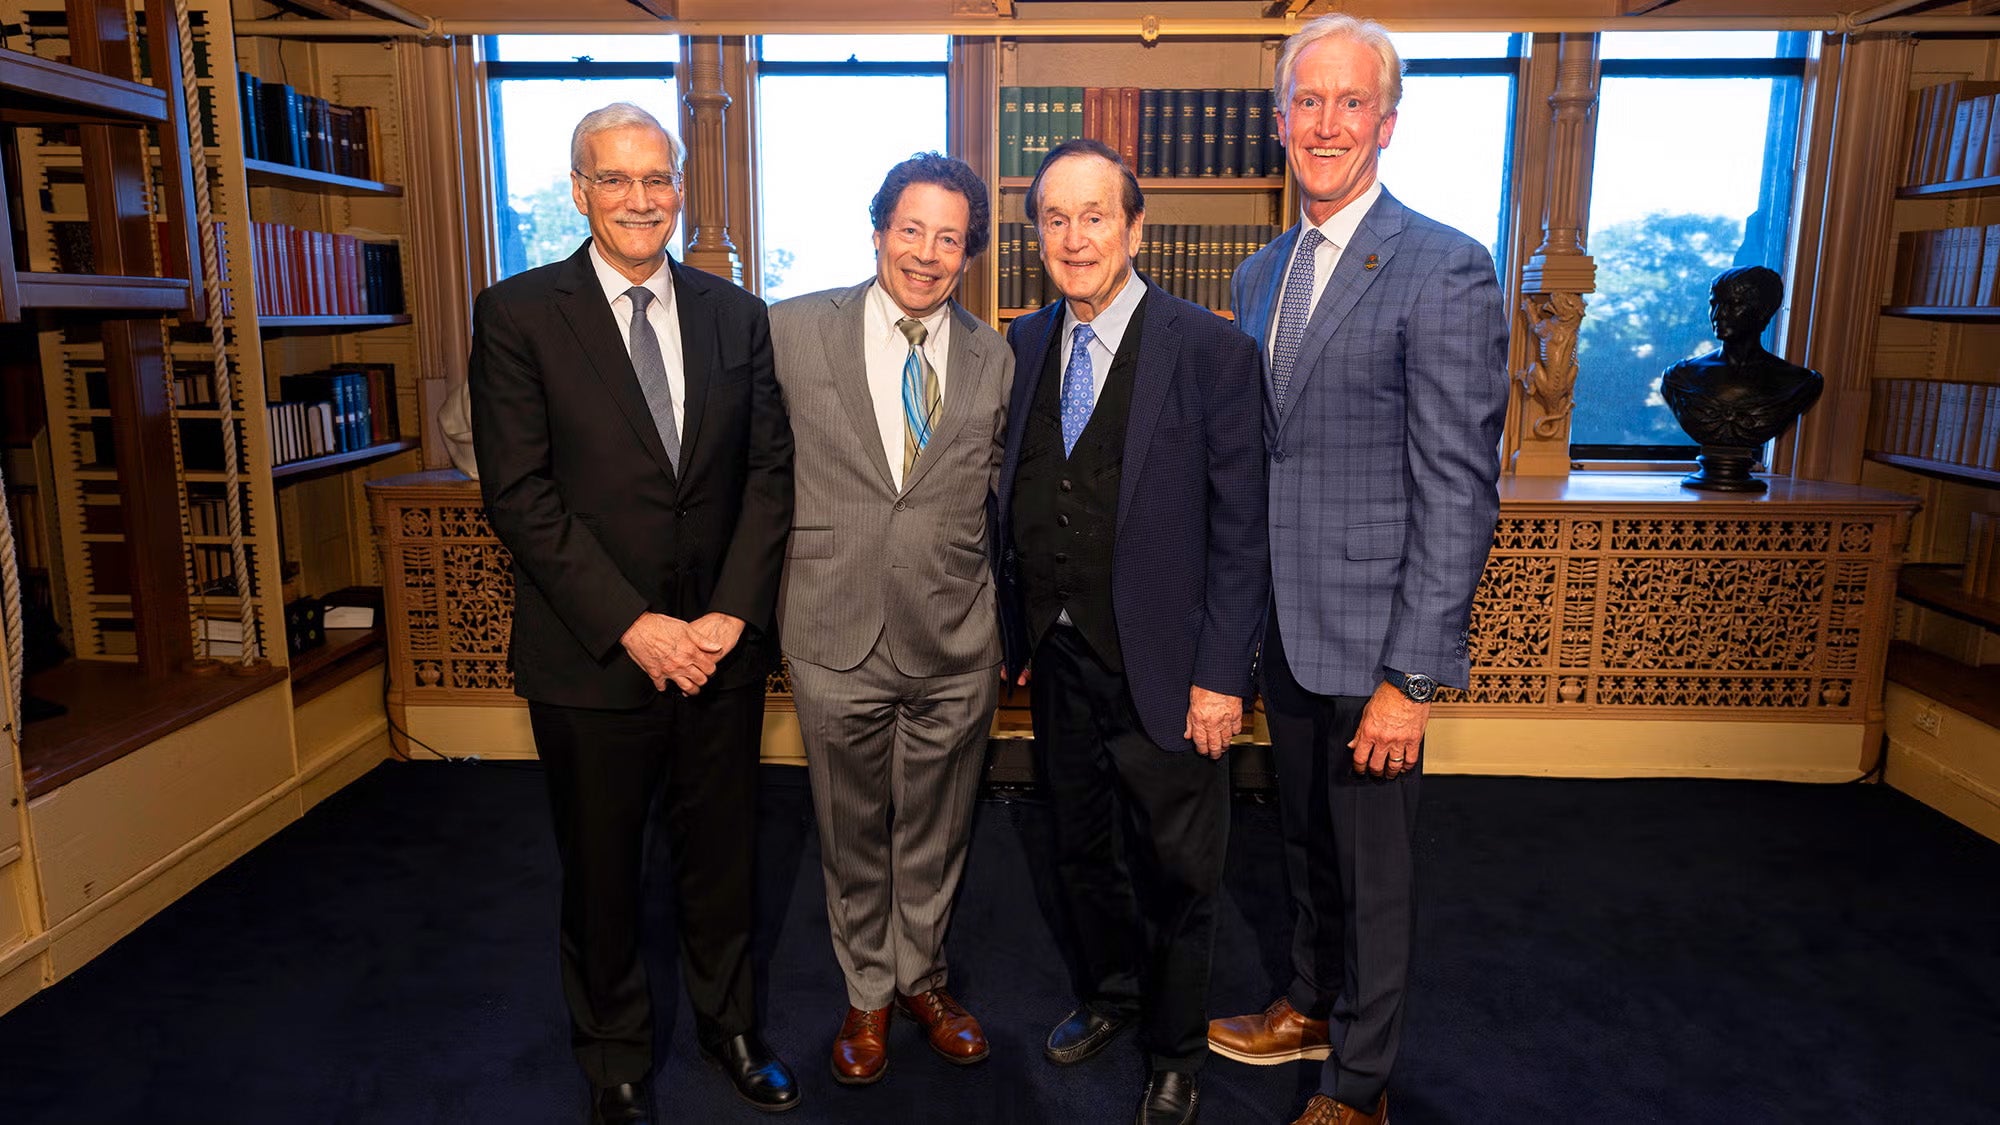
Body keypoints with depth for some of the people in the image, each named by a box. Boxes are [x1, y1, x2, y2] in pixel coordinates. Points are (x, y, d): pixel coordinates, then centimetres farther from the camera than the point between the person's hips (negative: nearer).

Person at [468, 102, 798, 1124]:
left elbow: (771, 470, 2)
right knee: (601, 875, 15)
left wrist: (734, 613, -9)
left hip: (723, 648, 3)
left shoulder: (736, 314, 5)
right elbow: (520, 495, -11)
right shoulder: (518, 314, -5)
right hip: (592, 658, -2)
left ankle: (727, 1023, 41)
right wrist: (633, 625, -15)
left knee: (721, 854, 17)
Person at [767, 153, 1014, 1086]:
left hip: (956, 642, 2)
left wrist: (1013, 622, 8)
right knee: (852, 834, 15)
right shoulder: (794, 330, -4)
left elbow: (996, 493, 10)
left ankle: (920, 979, 41)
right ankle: (867, 994, 38)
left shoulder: (992, 359, 3)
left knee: (936, 832, 16)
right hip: (836, 634, -1)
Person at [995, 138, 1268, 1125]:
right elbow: (1018, 499, 9)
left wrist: (1222, 675, -14)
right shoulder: (1025, 343, 5)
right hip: (1056, 663, 5)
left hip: (1162, 672, -5)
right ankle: (1108, 996, 49)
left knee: (1176, 878, 12)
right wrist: (1018, 632, 7)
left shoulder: (1210, 351, -11)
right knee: (1082, 854, 22)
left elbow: (1239, 531, -11)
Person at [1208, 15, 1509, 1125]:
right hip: (1282, 622, 7)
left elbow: (1459, 490, -17)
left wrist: (1413, 674, -18)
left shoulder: (1444, 270, -13)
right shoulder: (1259, 274, 9)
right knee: (1306, 837, 23)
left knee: (1372, 864, 9)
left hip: (1369, 635, -6)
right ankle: (1310, 1007, 46)